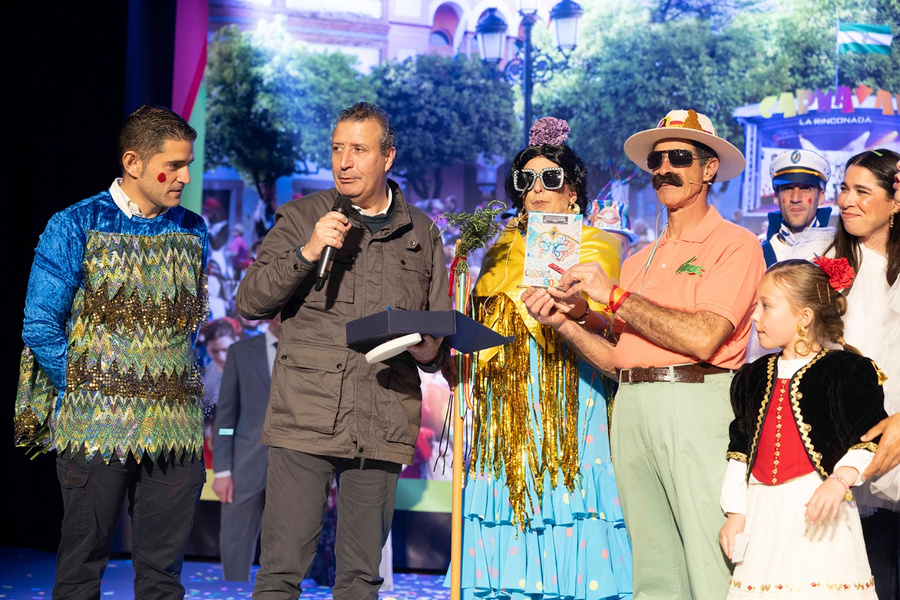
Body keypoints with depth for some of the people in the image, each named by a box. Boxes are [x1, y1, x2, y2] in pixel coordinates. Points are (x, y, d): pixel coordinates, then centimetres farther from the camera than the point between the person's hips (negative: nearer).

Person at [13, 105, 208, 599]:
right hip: (97, 427, -4)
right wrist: (84, 391, -6)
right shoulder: (76, 227, -2)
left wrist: (183, 392, 9)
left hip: (175, 428, 4)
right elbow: (40, 327, -3)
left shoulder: (192, 232, 11)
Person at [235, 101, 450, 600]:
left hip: (382, 427, 2)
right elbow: (249, 301, 1)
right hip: (304, 420, -2)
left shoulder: (420, 233, 14)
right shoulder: (302, 218, 8)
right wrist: (307, 252, -12)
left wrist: (430, 351, -3)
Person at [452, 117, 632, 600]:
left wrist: (577, 312, -27)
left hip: (568, 397, -4)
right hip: (504, 403, 5)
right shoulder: (501, 251, 21)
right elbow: (478, 325, 24)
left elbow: (607, 324, -8)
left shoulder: (593, 248, 6)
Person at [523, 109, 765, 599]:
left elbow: (702, 338, -15)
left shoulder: (734, 244, 0)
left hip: (695, 403, -6)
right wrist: (563, 320, 0)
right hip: (632, 408, 7)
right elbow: (616, 358, 16)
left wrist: (612, 294, -8)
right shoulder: (640, 261, 21)